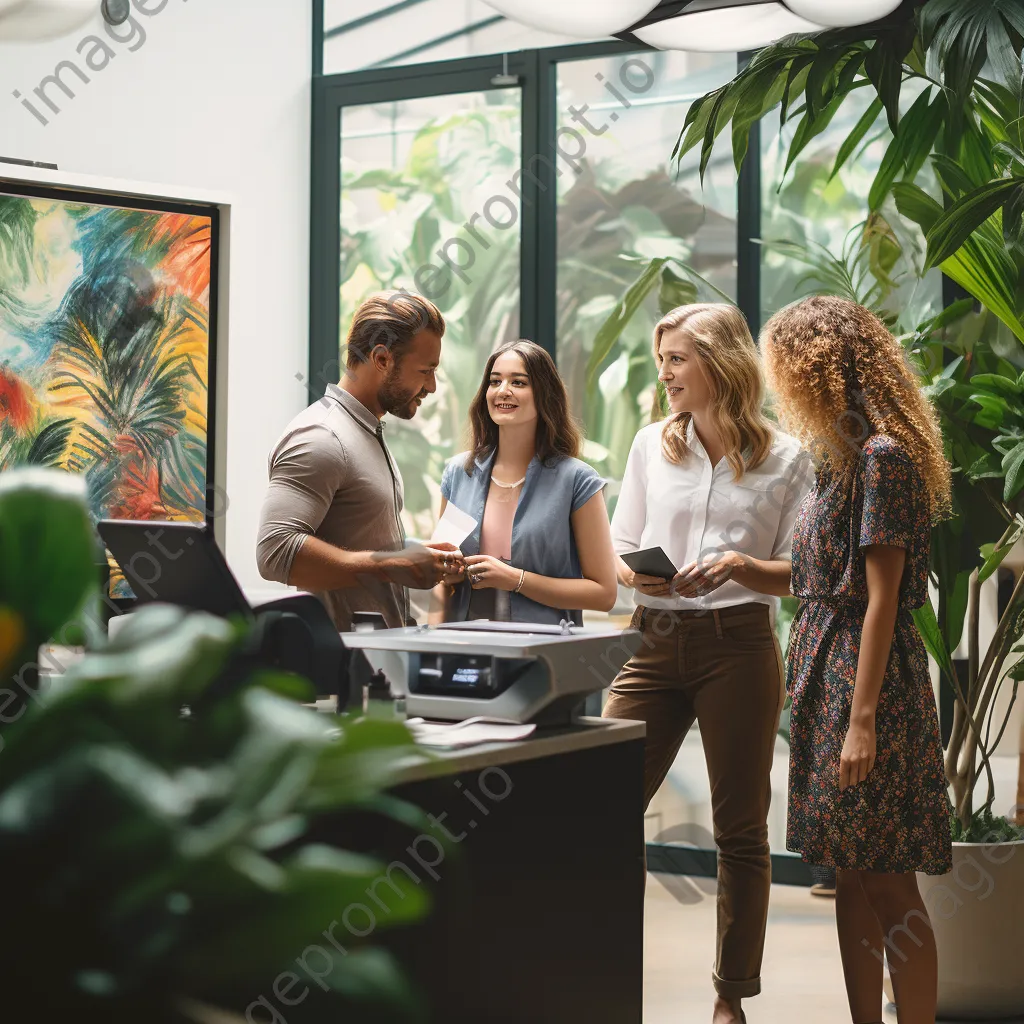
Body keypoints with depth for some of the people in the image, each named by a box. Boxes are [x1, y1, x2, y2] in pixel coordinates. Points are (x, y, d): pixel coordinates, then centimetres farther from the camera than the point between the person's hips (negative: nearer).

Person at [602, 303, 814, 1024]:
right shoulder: (652, 445, 10)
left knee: (740, 830, 5)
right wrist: (636, 573, -9)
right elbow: (618, 549, 14)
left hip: (738, 647, -2)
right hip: (655, 642, 3)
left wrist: (740, 566, -18)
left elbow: (801, 575, 0)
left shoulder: (786, 461, 1)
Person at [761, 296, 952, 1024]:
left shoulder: (883, 458, -14)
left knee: (888, 881, -4)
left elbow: (881, 600, -18)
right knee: (852, 877, 12)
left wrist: (863, 719, -20)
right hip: (828, 674, 9)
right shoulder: (850, 455, 14)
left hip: (867, 678, -9)